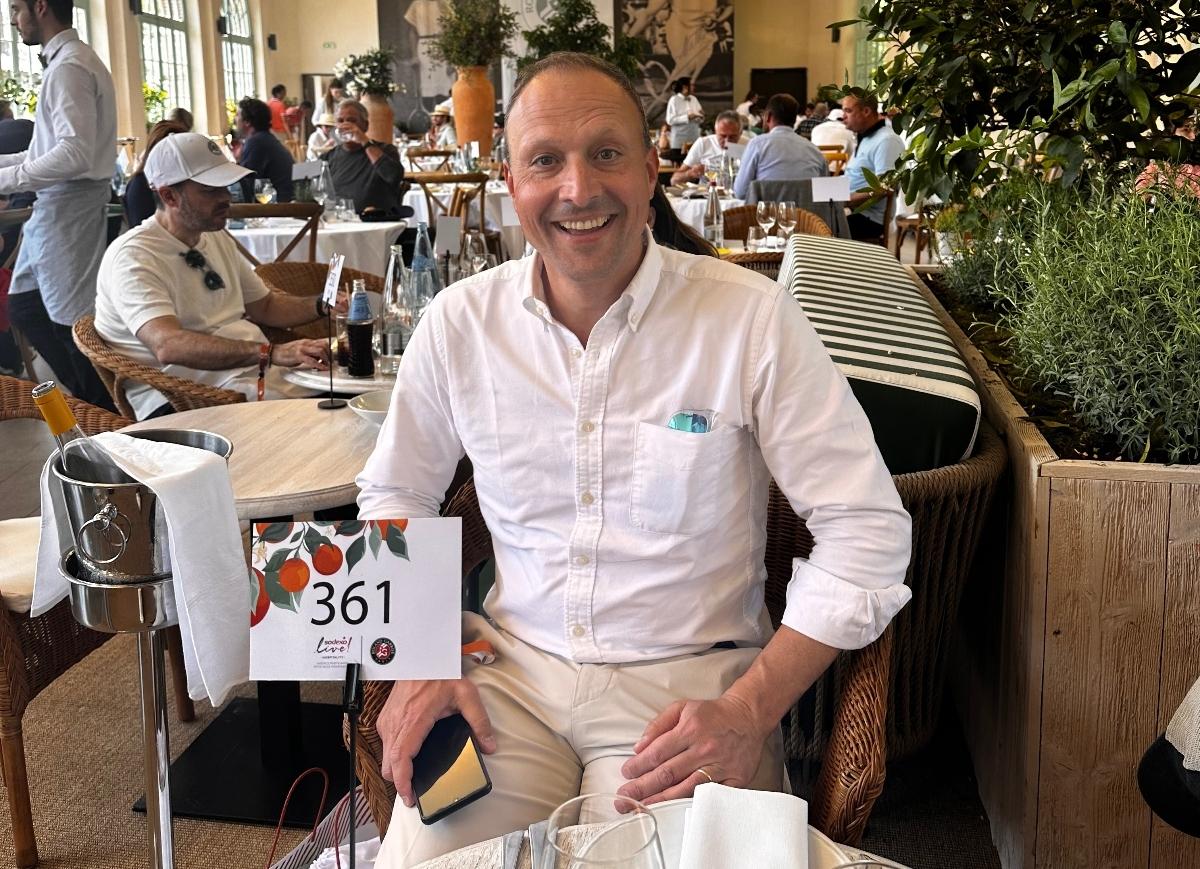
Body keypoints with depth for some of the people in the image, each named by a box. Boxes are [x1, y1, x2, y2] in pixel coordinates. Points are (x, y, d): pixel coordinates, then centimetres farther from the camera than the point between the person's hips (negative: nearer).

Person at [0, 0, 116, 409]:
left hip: (69, 206, -10)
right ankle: (90, 398, 23)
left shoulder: (69, 67, -15)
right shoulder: (64, 61, 16)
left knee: (71, 320, -2)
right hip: (54, 207, 10)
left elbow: (74, 153, -24)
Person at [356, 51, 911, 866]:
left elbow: (867, 530, -10)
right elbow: (396, 497, 13)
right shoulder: (460, 322, -1)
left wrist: (751, 710, -17)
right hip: (513, 669, 2)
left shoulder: (753, 320, -11)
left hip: (688, 680, -2)